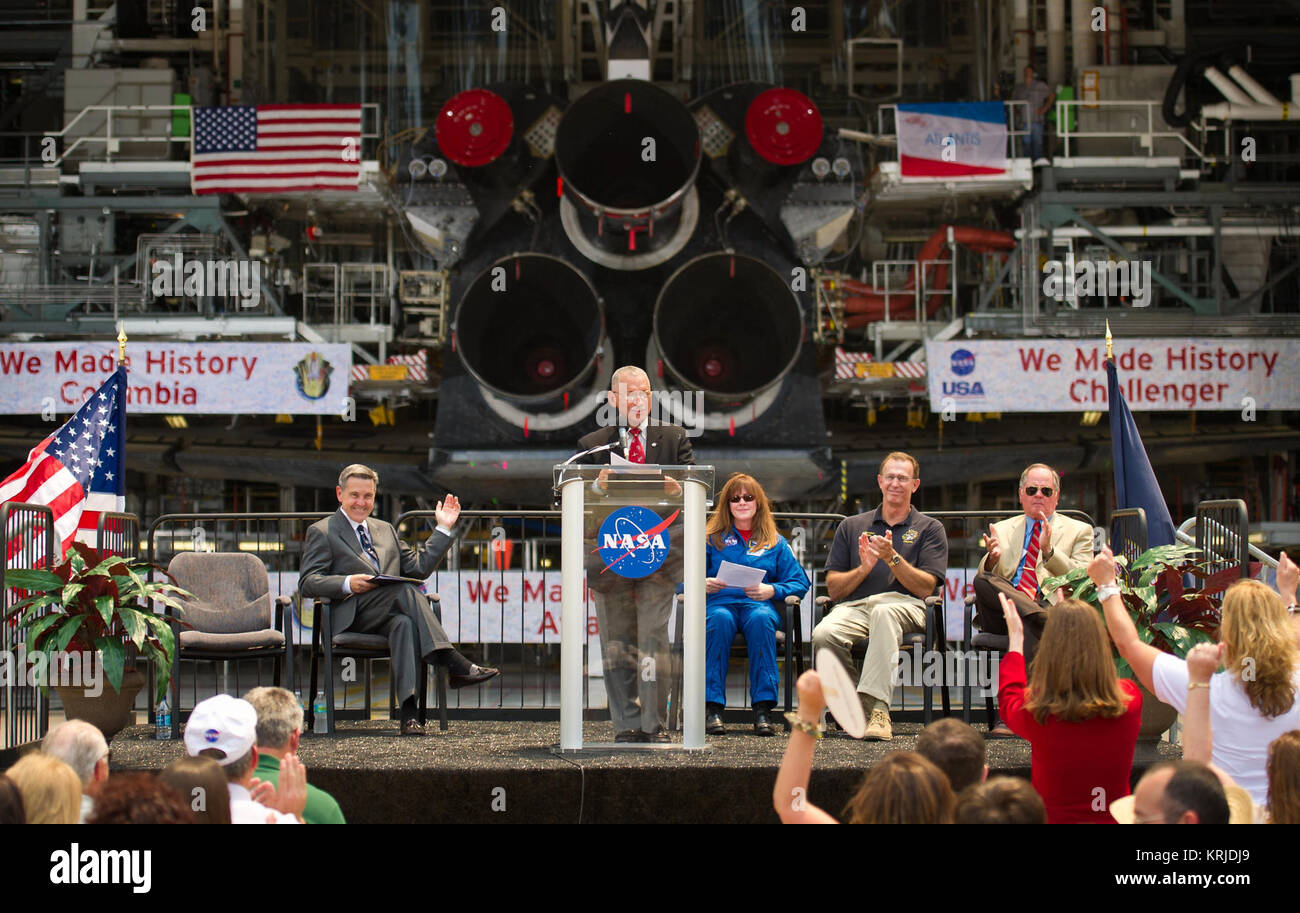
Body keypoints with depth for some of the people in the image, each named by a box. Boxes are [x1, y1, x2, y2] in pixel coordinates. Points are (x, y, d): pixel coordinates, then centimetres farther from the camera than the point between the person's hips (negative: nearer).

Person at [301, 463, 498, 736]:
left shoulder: (385, 530, 30)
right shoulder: (321, 532, 12)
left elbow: (419, 567, 25)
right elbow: (307, 582, -1)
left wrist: (444, 528, 21)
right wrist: (348, 584, -18)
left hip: (388, 615, 5)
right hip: (351, 616, -5)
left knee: (404, 623, -35)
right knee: (405, 589, -33)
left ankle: (409, 713, -48)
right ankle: (454, 664, -41)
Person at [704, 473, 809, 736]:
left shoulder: (775, 542, 22)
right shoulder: (711, 539, 20)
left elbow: (799, 583, 11)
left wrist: (771, 590, -9)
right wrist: (702, 584, -13)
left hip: (760, 604, 0)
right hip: (719, 602, 0)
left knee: (760, 618, -37)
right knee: (720, 619, -37)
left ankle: (763, 709, -41)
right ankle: (712, 707, -41)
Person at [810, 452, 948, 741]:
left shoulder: (930, 529, 17)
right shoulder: (851, 527, 23)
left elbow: (925, 587, 3)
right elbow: (833, 589, 15)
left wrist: (892, 557, -10)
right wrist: (863, 568, -4)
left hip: (905, 605, -2)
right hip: (854, 606, 2)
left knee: (884, 612, -41)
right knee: (824, 634, -34)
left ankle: (877, 707, -49)